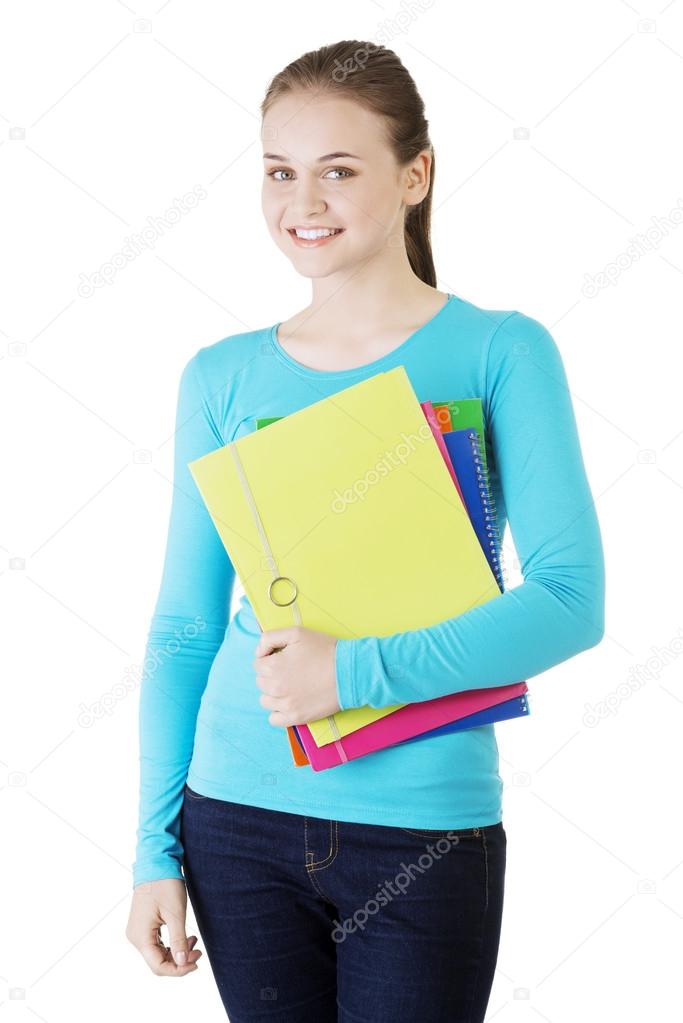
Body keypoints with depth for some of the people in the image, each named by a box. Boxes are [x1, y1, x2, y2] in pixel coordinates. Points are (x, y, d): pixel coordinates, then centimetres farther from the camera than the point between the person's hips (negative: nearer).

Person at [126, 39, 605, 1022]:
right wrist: (156, 847, 3)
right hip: (238, 817, 3)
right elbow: (184, 628, 6)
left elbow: (571, 601, -12)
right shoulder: (222, 377, 3)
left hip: (424, 828, -2)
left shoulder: (501, 351, -5)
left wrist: (357, 670, -20)